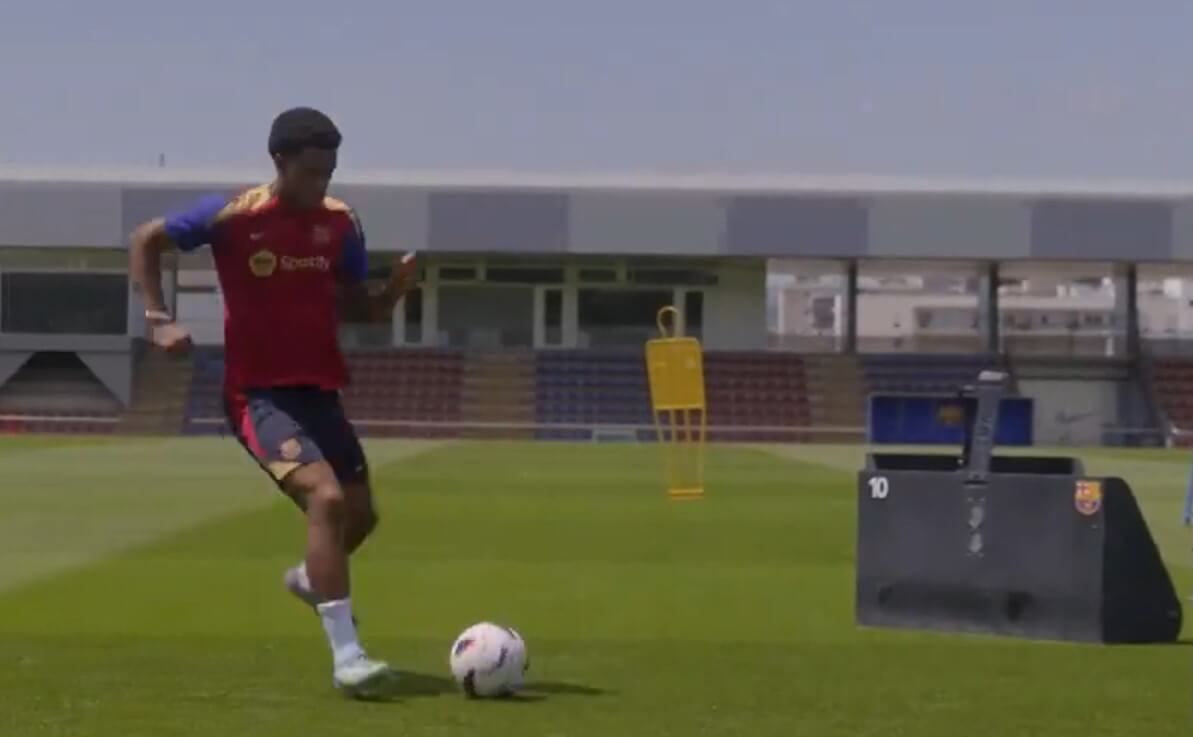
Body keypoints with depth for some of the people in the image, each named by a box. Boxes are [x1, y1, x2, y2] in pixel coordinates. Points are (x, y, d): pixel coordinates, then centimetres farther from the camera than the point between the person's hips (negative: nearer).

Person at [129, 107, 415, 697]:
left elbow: (357, 304, 12)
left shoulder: (340, 224, 1)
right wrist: (158, 319, -8)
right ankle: (346, 657, -24)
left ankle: (311, 579, 49)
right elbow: (146, 240, 1)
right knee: (326, 497, -26)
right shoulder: (232, 216, -12)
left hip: (318, 390, 6)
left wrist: (394, 290, -10)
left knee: (360, 512, 12)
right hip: (259, 395, -6)